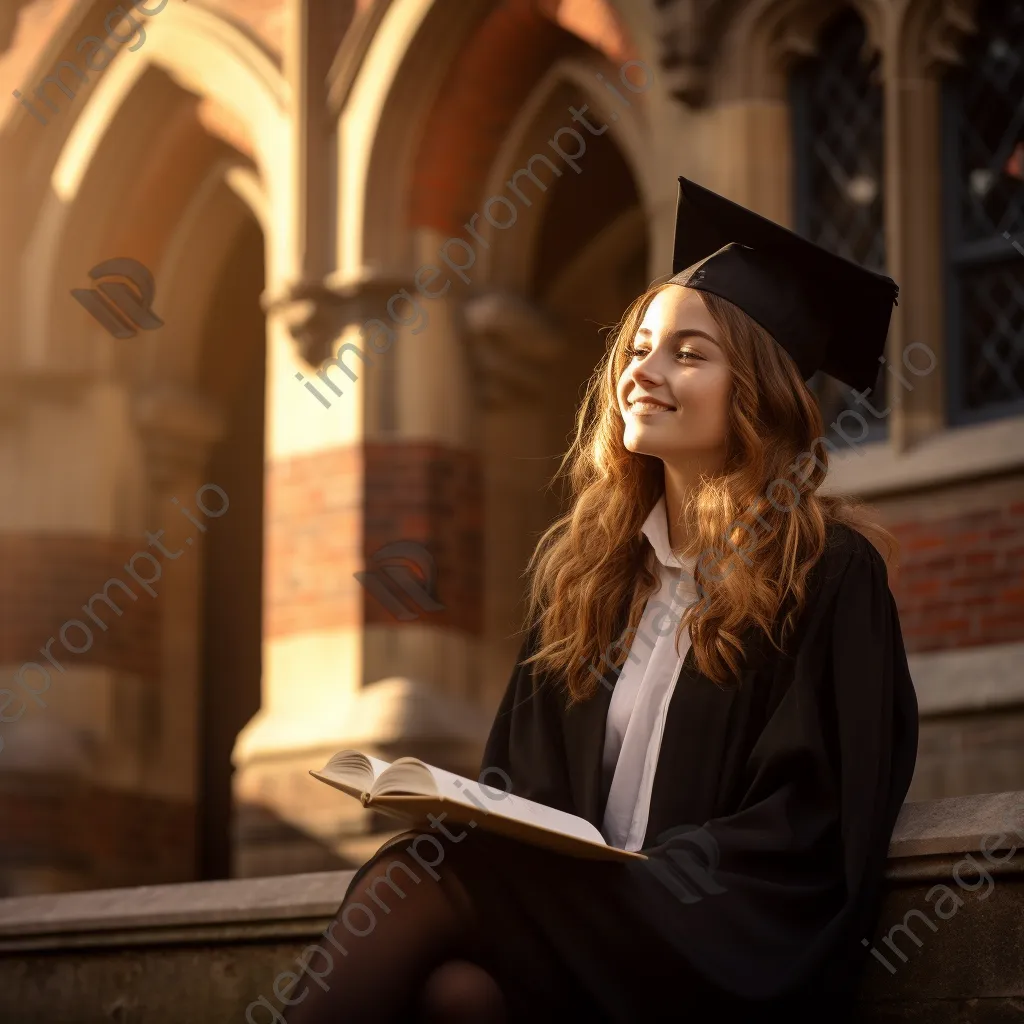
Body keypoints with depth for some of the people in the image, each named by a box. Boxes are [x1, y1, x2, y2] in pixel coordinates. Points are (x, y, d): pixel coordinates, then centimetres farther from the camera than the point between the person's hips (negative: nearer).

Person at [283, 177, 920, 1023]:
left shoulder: (827, 572, 1)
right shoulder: (583, 564, 19)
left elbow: (813, 834, -5)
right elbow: (525, 780, 20)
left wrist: (629, 870, -14)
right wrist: (475, 819, -3)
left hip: (735, 954, -5)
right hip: (595, 920, 5)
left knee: (415, 882, -31)